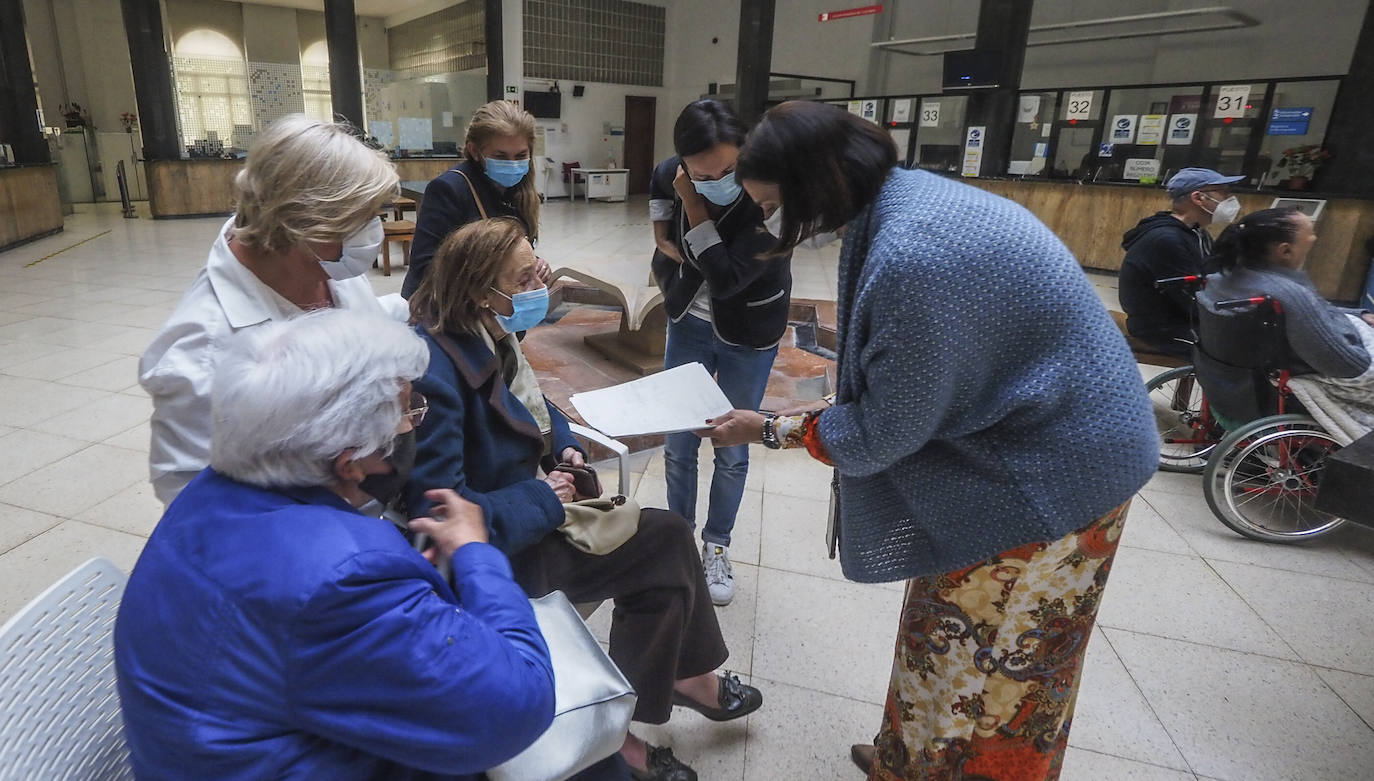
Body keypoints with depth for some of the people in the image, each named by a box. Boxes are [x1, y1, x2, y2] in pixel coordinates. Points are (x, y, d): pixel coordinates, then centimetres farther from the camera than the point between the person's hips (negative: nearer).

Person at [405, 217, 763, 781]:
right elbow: (439, 511, -30)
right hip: (498, 545, -8)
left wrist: (563, 446, 1)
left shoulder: (489, 335, 0)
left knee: (667, 544, -1)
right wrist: (541, 501, -21)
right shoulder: (434, 370, -28)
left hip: (529, 498, 8)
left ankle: (687, 676, 20)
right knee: (667, 543, -11)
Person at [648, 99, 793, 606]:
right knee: (678, 444, 11)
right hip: (689, 322, 4)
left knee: (732, 451, 9)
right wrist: (662, 234, -1)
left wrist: (693, 208, -30)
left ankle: (717, 545, 32)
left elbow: (726, 280, -31)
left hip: (748, 335, -3)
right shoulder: (672, 175, -14)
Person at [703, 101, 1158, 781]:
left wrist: (770, 431, -7)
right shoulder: (907, 192, -1)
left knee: (987, 670, 11)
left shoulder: (908, 256, -31)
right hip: (1022, 431, 9)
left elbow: (886, 433, -20)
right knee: (951, 634, 23)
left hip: (1054, 468, -9)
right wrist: (831, 406, 8)